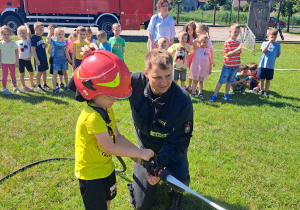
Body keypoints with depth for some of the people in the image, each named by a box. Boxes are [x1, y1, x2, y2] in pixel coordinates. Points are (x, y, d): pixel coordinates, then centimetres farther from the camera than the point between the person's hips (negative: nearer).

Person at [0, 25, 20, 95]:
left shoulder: (13, 43, 2)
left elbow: (16, 53, 5)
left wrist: (17, 62, 0)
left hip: (12, 62, 2)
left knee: (13, 75, 12)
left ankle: (15, 88, 25)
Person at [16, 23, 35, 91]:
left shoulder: (28, 40, 1)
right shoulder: (17, 42, 2)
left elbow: (29, 32, -16)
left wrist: (26, 25, -1)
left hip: (28, 60, 1)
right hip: (21, 60, -1)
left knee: (31, 73, 13)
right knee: (22, 74, 5)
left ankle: (32, 83, 36)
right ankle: (24, 86, 15)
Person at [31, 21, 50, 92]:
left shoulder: (40, 37, 12)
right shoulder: (34, 38, -12)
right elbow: (33, 49, -16)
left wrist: (45, 45, -1)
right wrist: (36, 59, -19)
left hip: (44, 57, 8)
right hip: (39, 58, -8)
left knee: (44, 71, 13)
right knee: (40, 72, 0)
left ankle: (45, 84, 24)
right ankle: (38, 85, 14)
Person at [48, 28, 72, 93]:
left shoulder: (64, 43, 3)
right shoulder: (53, 43, -6)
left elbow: (66, 52, 4)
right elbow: (49, 51, 1)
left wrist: (69, 59, 1)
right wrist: (54, 56, 4)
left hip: (64, 60, 4)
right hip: (56, 61, -3)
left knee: (65, 73, 14)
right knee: (55, 73, -3)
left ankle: (67, 86, 26)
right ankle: (55, 88, -2)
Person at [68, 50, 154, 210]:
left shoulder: (107, 110, -1)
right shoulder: (92, 117, -31)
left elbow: (117, 136, 1)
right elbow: (109, 147, -30)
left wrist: (137, 151, -9)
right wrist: (139, 153, -24)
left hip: (106, 168, 8)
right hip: (91, 174, -8)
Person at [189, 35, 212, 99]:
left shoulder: (208, 50, 4)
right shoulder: (197, 48, -4)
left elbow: (210, 60, 9)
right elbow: (194, 42, -26)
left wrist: (210, 69, 8)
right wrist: (198, 39, -8)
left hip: (204, 68, 3)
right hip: (196, 67, -2)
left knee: (201, 81, 10)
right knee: (195, 81, 5)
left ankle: (200, 93, 19)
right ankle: (193, 93, 12)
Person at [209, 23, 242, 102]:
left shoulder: (238, 43, 7)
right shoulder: (227, 43, -12)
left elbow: (238, 54, 14)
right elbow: (227, 54, -19)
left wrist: (238, 65, 15)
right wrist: (237, 49, -27)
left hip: (235, 66, 6)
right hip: (227, 66, -5)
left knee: (230, 81, 14)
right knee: (221, 81, -1)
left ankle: (226, 94, 27)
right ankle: (214, 95, 7)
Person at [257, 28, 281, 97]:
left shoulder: (277, 45, 4)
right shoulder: (265, 43, 1)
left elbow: (278, 55, 10)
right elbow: (263, 51, -18)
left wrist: (272, 57, -2)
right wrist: (269, 42, -21)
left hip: (271, 65, 1)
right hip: (263, 64, -1)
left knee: (268, 79, 8)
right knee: (262, 79, 9)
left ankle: (266, 91, 22)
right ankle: (261, 90, 26)